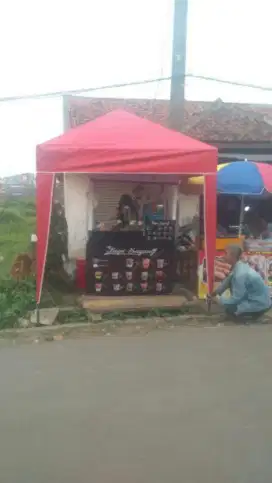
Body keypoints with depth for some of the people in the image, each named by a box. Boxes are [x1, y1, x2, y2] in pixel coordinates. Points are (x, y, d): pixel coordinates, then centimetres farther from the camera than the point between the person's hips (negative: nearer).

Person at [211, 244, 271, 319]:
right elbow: (227, 281, 16)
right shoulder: (239, 266, -2)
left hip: (260, 304, -9)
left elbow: (236, 298, -22)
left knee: (229, 308, -16)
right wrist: (216, 292, 20)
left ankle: (256, 312, 6)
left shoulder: (240, 274, -30)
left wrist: (220, 299, -6)